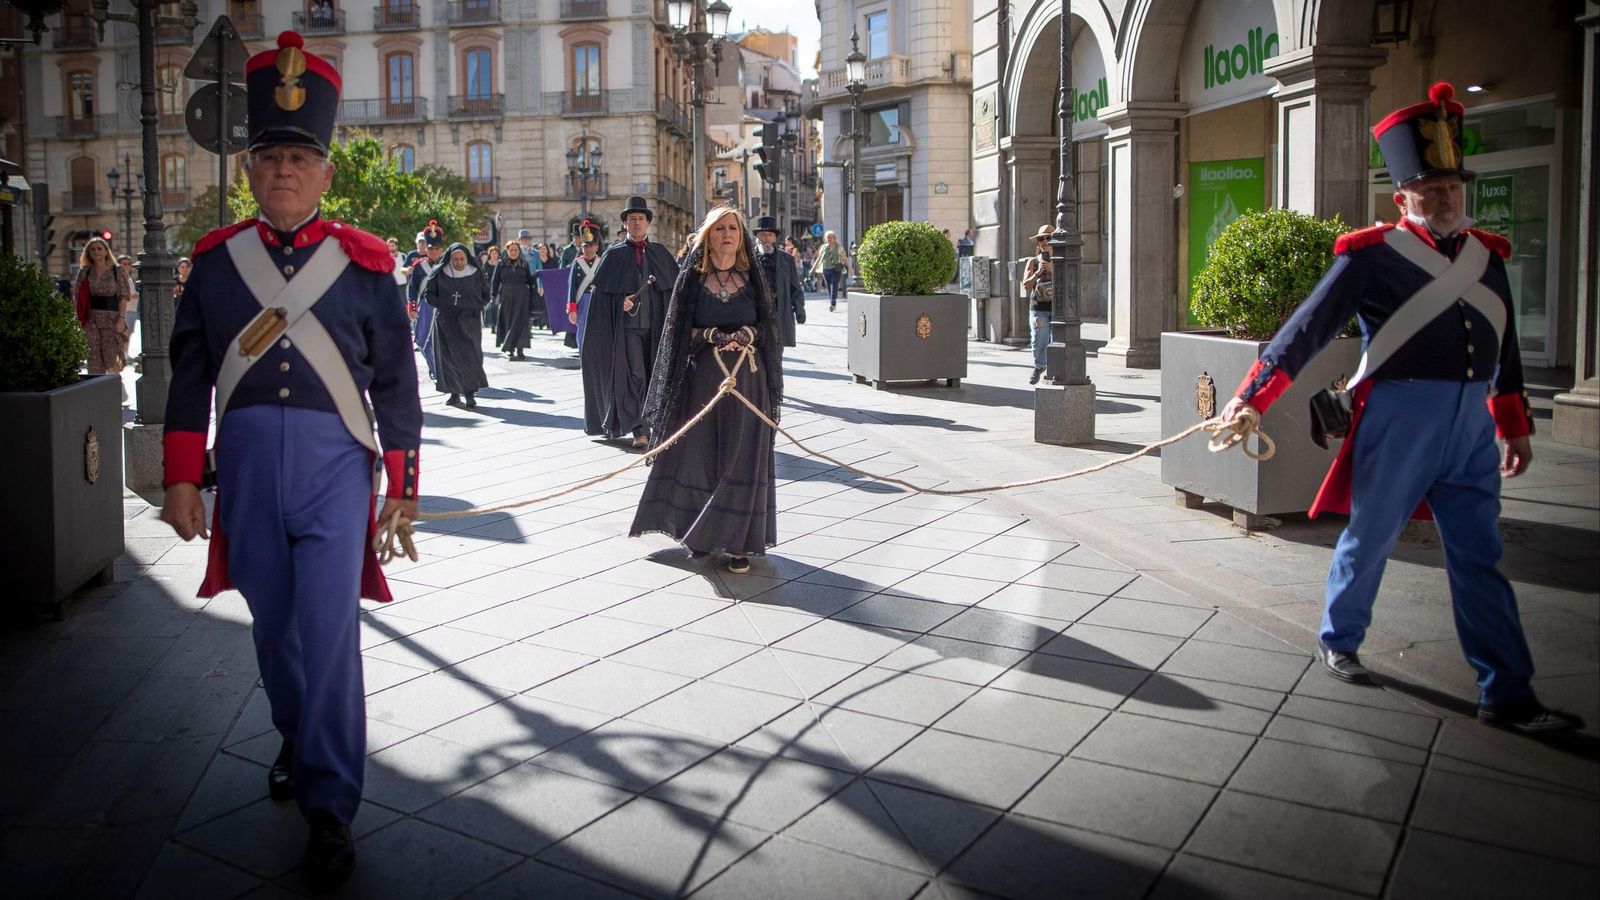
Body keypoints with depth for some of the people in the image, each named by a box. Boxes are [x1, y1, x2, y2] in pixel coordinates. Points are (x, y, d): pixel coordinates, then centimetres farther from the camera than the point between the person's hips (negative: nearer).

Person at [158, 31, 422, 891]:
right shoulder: (215, 259, 6)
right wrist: (181, 480, 7)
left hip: (334, 464, -3)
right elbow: (189, 375, 10)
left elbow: (396, 381, 3)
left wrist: (402, 484, 2)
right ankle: (297, 739, 41)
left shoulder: (363, 262, -1)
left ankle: (329, 807, 5)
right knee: (272, 625, 15)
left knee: (327, 632, -6)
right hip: (247, 461, 3)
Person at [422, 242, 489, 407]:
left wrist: (474, 308, -5)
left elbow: (486, 296, 10)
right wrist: (443, 306, -7)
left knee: (470, 355, -11)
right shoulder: (440, 274, 1)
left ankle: (470, 393, -9)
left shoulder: (477, 274, 2)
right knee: (449, 356, 2)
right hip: (445, 322, 1)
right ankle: (454, 393, 10)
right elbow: (428, 294, 7)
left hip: (469, 321, -1)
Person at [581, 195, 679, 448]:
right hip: (627, 325, -2)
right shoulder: (614, 254, 5)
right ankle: (638, 430, -9)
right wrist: (620, 301, -14)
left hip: (655, 325, 3)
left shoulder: (660, 253, 10)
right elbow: (601, 291, 4)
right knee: (633, 375, -9)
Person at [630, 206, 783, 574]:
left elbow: (769, 325, 5)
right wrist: (711, 335, -15)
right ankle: (700, 533, 18)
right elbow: (678, 329, 0)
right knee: (700, 453, 4)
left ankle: (738, 542, 1)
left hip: (747, 377, 0)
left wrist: (749, 333, -15)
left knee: (742, 457, -3)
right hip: (702, 377, 0)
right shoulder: (691, 279, 4)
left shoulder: (753, 279, 7)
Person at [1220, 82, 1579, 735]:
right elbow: (1308, 328, -7)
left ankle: (1508, 696, 9)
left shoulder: (1486, 254, 13)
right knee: (1371, 535, 9)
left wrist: (1516, 428, 22)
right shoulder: (1372, 253, -5)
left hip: (1471, 423, 5)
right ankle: (1338, 641, 32)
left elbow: (1502, 347, 21)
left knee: (1479, 558, 5)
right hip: (1399, 418, -5)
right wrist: (1251, 396, -12)